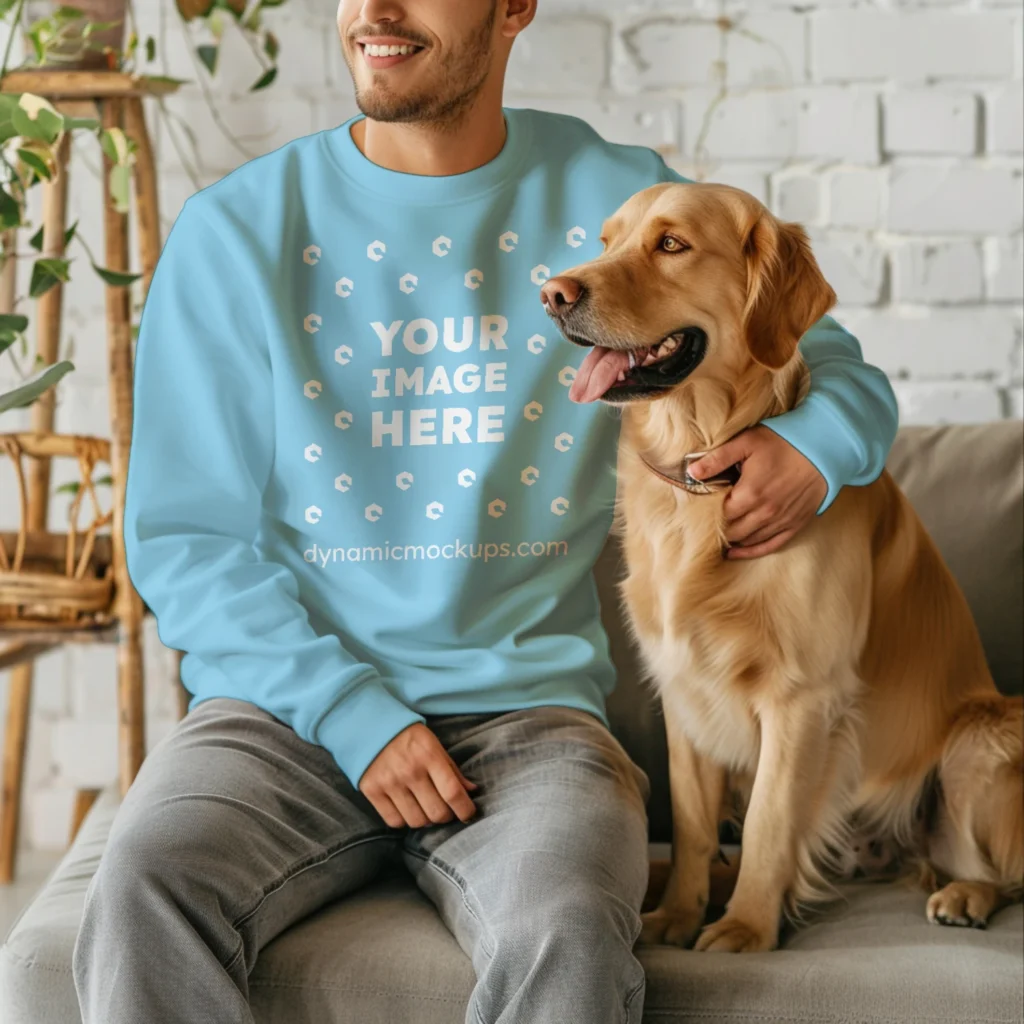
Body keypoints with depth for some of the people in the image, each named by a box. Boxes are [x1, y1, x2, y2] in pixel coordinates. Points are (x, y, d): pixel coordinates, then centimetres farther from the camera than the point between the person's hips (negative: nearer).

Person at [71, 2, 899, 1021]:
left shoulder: (620, 201, 6)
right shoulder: (233, 231, 4)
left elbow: (838, 370, 16)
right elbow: (184, 535, 2)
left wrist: (812, 446, -10)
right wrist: (354, 712, -11)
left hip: (523, 709, 0)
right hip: (287, 700, 0)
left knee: (569, 935, -32)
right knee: (142, 899, -30)